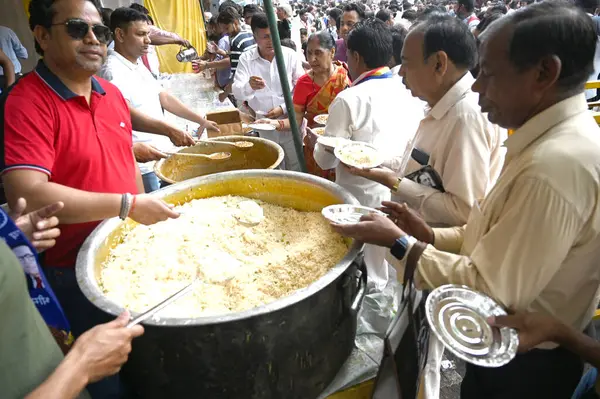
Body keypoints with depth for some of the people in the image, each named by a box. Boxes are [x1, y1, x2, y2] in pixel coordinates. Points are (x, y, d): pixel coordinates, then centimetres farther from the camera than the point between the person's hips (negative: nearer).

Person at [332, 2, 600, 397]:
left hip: (518, 367, -8)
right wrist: (431, 236, -5)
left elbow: (490, 291, -28)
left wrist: (399, 242, -20)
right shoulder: (558, 139, 1)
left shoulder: (557, 163, -32)